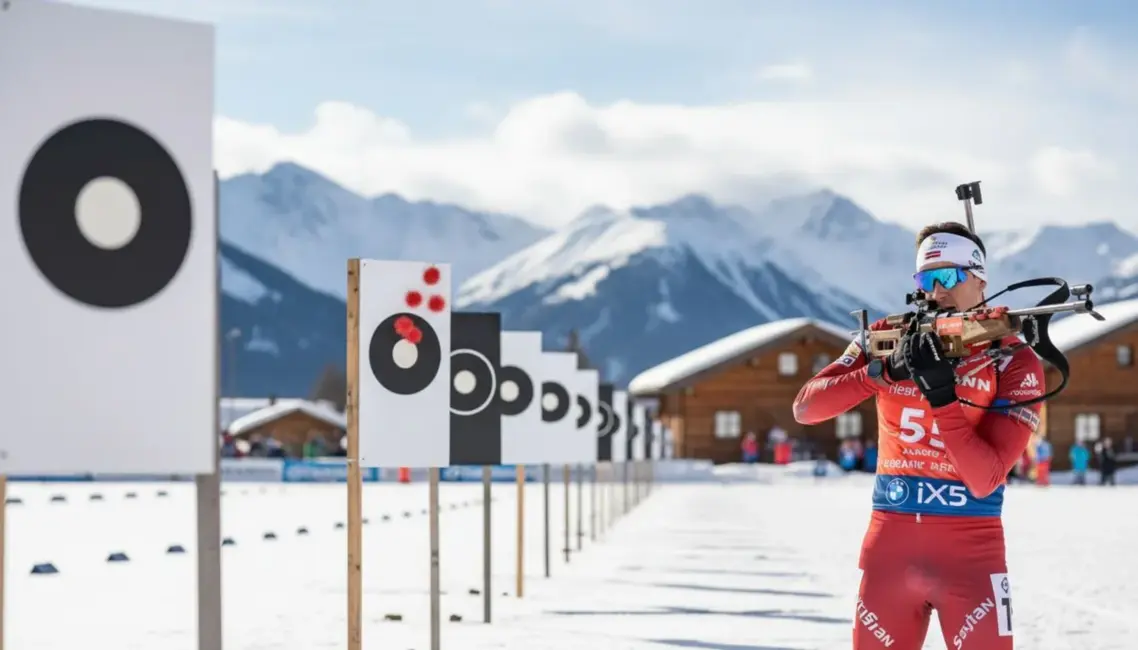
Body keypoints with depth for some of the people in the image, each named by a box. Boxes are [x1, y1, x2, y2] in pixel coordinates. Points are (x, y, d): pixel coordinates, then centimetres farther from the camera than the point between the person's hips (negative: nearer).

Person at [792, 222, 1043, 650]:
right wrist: (881, 371, -19)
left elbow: (984, 480, -14)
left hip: (970, 551, -3)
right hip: (889, 545, 3)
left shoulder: (1014, 361, -4)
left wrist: (941, 393, -23)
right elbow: (805, 408, -6)